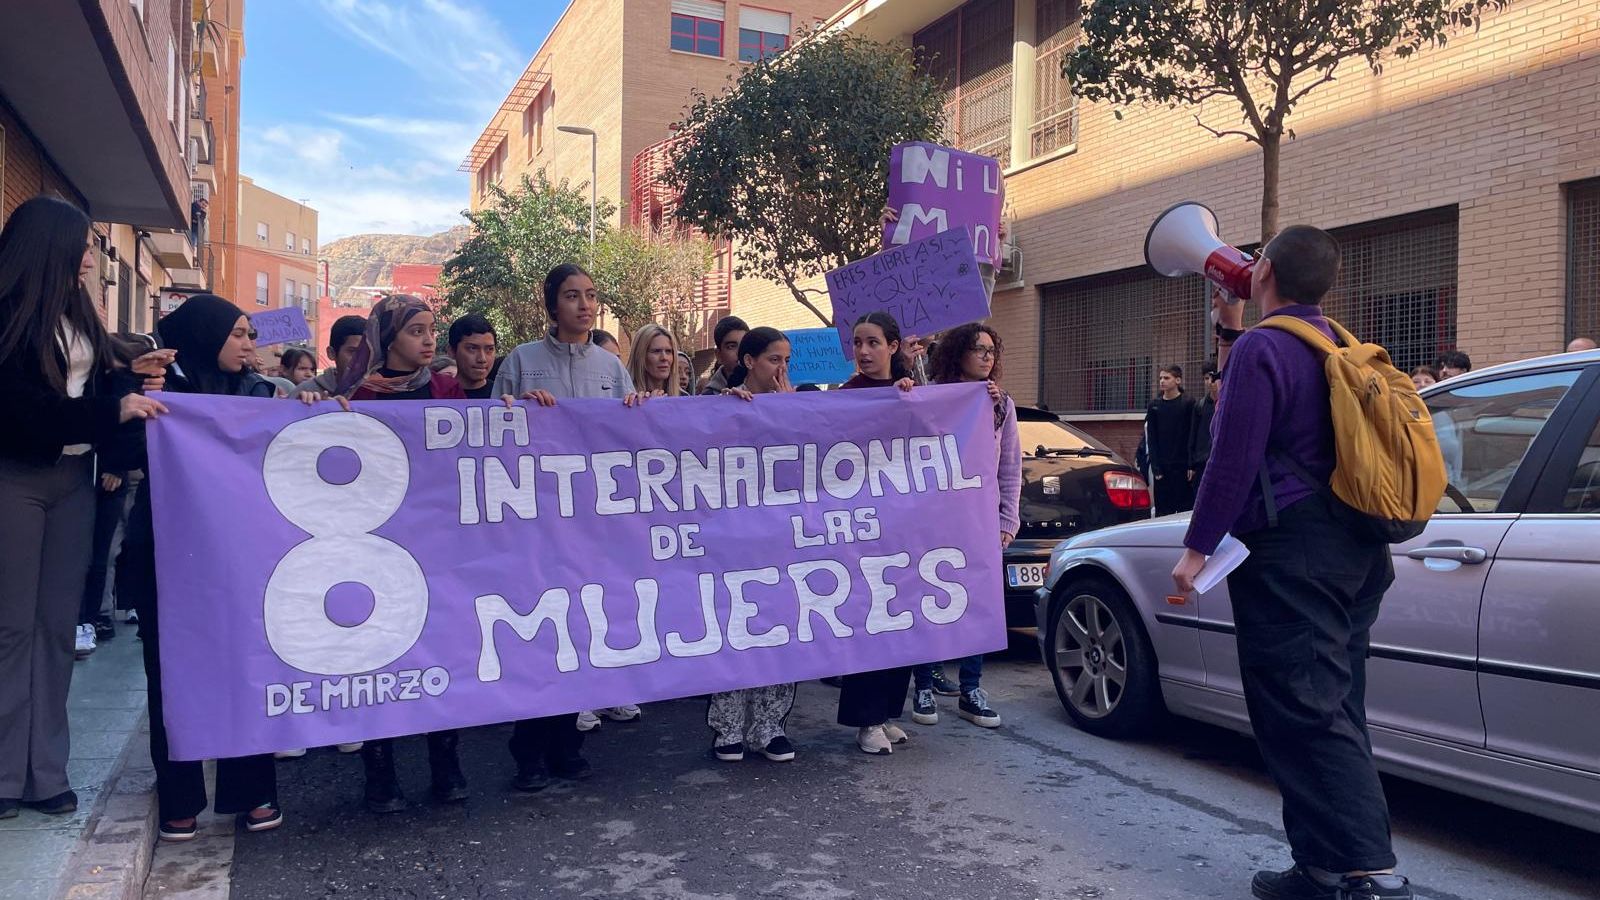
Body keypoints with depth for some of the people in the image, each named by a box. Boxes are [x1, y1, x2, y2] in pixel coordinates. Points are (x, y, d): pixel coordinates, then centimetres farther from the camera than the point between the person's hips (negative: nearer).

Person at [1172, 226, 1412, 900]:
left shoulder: (1263, 347, -12)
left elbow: (1232, 459, -16)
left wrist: (1196, 548, -11)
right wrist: (1228, 329, 32)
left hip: (1288, 558, -9)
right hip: (1352, 554, 9)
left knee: (1302, 715, -7)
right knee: (1332, 711, 11)